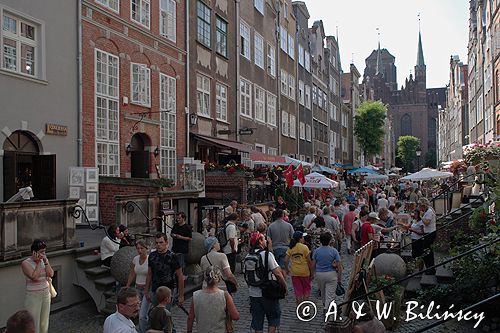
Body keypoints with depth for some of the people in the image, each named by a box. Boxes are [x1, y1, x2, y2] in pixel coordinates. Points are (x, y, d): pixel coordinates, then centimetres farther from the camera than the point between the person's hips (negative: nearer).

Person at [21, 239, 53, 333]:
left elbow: (51, 274, -8)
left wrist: (46, 262, -15)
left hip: (46, 293, 5)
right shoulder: (25, 263, -13)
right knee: (33, 323, 1)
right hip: (33, 296, -5)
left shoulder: (44, 260, 2)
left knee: (44, 321, 13)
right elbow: (35, 277, -23)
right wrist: (38, 263, -18)